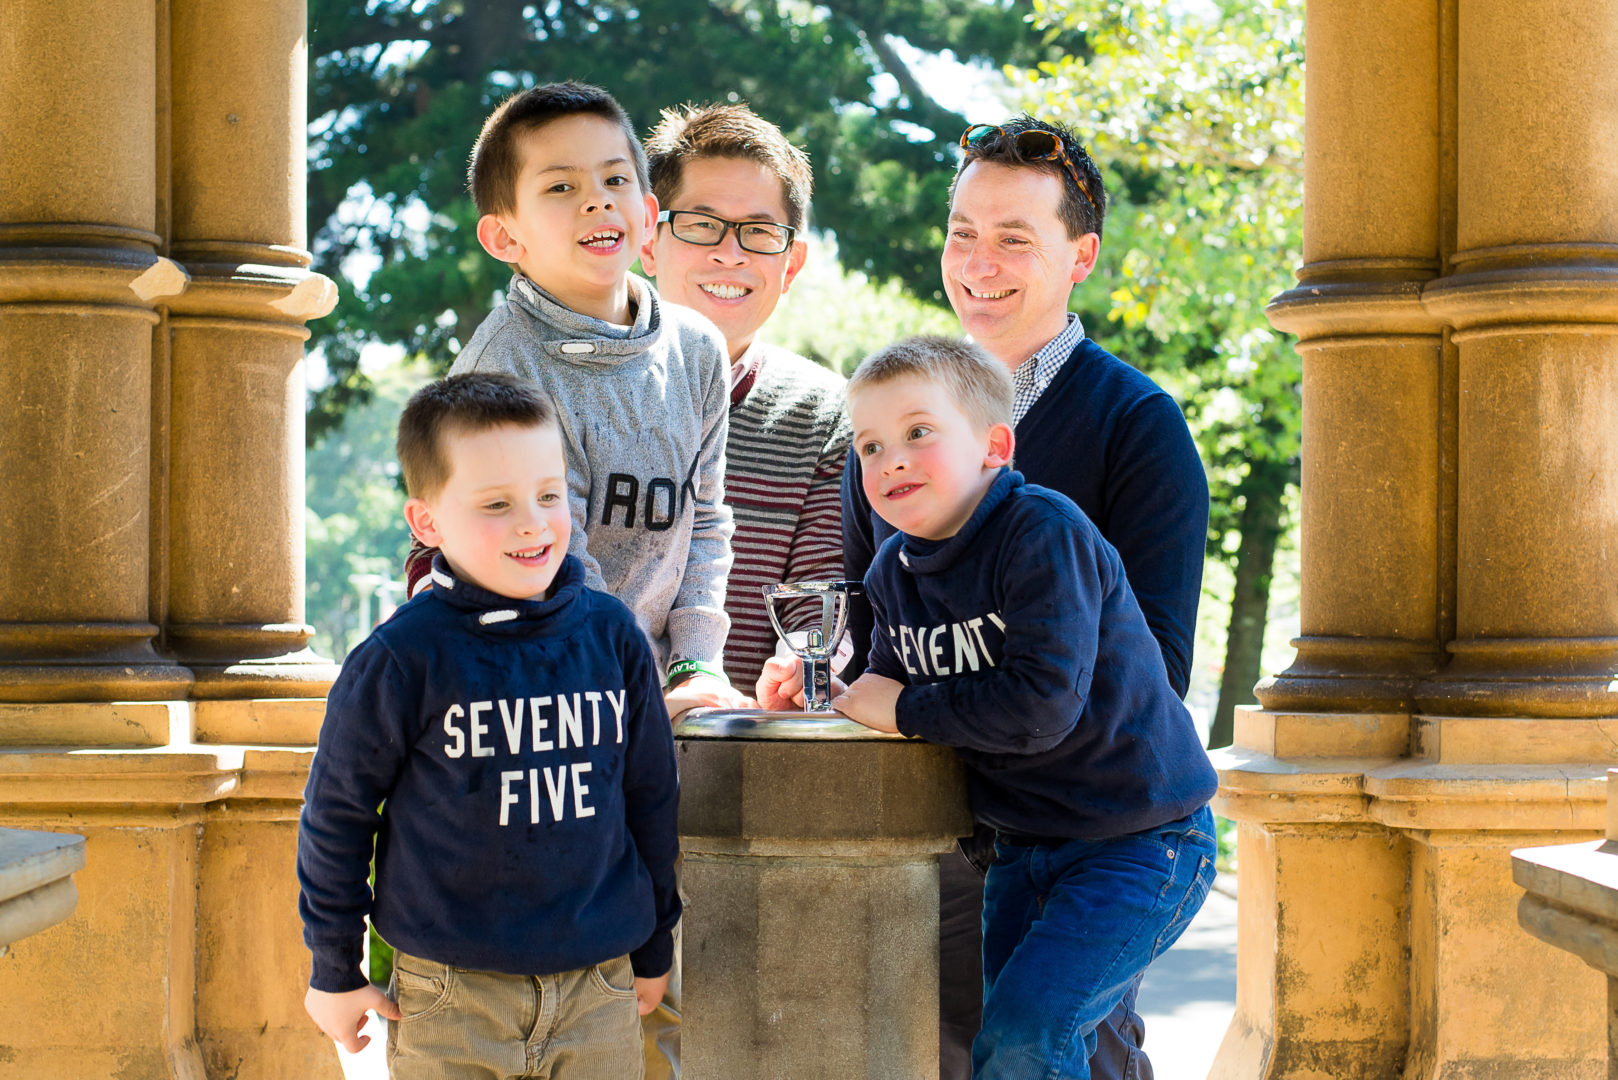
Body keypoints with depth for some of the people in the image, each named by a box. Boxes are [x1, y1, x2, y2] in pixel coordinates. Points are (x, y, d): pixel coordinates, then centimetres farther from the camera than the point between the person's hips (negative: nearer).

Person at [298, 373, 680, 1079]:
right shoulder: (400, 662, -10)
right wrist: (334, 972, 3)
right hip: (450, 1006, -3)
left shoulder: (612, 637, 1)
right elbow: (335, 814, -1)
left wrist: (653, 949, 17)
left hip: (599, 992, 3)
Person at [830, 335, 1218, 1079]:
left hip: (1140, 841, -8)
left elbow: (1043, 703, -30)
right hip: (1026, 844, 8)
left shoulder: (1043, 531, -23)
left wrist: (905, 710, -21)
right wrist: (828, 688, -11)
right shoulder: (893, 570, 3)